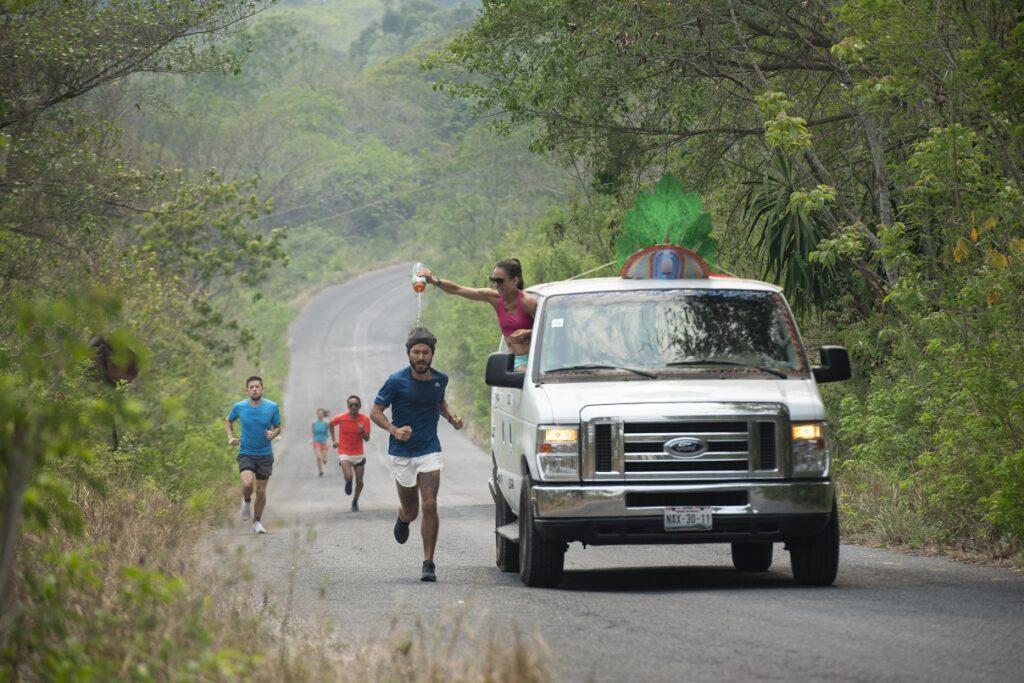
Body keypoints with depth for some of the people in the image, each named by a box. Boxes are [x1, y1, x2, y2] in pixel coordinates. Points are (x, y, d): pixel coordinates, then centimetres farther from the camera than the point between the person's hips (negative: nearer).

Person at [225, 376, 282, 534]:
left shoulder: (272, 407, -6)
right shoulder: (239, 407, -5)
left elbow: (278, 427, 6)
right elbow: (228, 421, 16)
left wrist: (273, 434, -16)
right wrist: (231, 437, 1)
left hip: (265, 455, 1)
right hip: (246, 453, -1)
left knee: (261, 491, 5)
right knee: (248, 483, -26)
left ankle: (257, 522, 25)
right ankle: (246, 501, 8)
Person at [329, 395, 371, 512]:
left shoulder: (365, 419, -9)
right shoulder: (340, 418, -11)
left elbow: (367, 439, -9)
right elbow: (330, 424, 12)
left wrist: (362, 432, -30)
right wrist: (334, 440, 8)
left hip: (358, 454, 2)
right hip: (344, 453, -2)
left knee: (359, 481, 5)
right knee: (349, 477, -23)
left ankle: (355, 502, 29)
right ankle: (348, 483, 15)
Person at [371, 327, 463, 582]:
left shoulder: (440, 379, 2)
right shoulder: (397, 381, -10)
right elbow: (375, 412, -5)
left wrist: (451, 417, 4)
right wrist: (394, 430, -22)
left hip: (429, 450, 1)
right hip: (402, 453, -1)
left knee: (429, 506, -14)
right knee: (411, 511, 8)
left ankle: (428, 563, -7)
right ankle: (403, 517, 48)